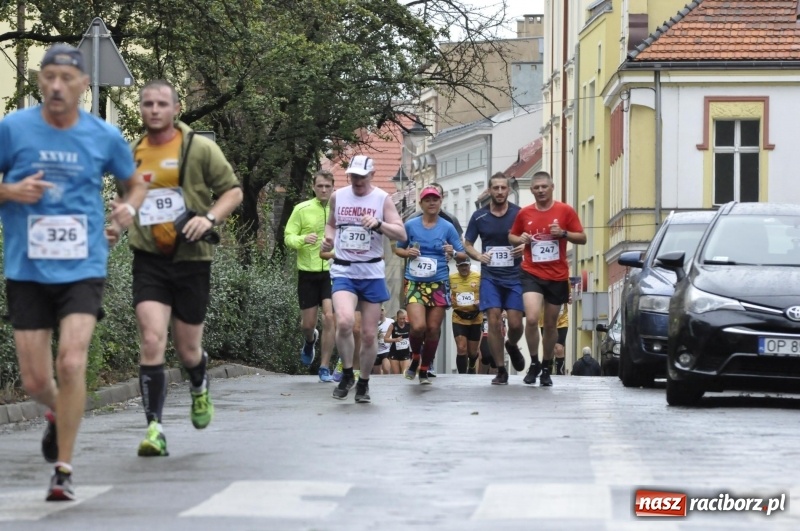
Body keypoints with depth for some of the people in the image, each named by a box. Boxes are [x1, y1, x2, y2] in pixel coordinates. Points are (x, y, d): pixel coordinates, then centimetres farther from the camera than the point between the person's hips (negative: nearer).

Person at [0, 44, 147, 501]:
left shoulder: (105, 137, 1)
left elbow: (135, 183, 19)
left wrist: (128, 210, -2)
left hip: (83, 269, -1)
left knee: (71, 362, -18)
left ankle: (64, 469, -5)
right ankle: (59, 415, 41)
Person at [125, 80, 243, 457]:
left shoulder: (200, 148, -3)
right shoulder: (131, 154, 7)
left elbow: (233, 190, 0)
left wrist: (210, 218, -16)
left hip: (191, 259, -1)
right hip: (149, 260, 1)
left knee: (187, 349, 9)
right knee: (151, 340, -16)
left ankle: (199, 389, 45)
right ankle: (154, 428, -14)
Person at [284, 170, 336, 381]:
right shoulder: (302, 209, -2)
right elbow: (288, 237, -3)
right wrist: (303, 239, -22)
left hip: (331, 271, 0)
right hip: (308, 271, 0)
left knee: (329, 318, -13)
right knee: (308, 323, 5)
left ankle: (325, 368, -4)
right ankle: (310, 341, 44)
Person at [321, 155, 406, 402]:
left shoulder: (382, 199, -2)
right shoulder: (337, 197, 5)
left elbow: (401, 234, -7)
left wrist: (378, 224, -24)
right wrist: (328, 238, 1)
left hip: (372, 272, 0)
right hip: (343, 270, 0)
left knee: (369, 334, 3)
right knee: (344, 321, -24)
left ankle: (363, 383, 22)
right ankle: (347, 374, -4)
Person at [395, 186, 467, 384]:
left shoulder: (447, 227, 3)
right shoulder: (410, 225, 2)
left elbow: (463, 254, 6)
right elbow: (399, 248, 15)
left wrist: (453, 253, -16)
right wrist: (408, 253, -7)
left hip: (439, 284, 1)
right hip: (415, 283, -1)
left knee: (433, 329, 3)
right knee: (418, 326, -18)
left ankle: (424, 371, 19)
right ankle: (415, 358, 12)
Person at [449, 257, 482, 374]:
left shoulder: (479, 277, -7)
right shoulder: (451, 278, -3)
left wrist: (481, 301, -19)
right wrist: (449, 301, -9)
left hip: (475, 319, 0)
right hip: (458, 319, 0)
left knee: (472, 351, 12)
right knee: (461, 349, -13)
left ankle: (471, 367, 45)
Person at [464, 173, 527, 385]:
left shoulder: (519, 214, 0)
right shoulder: (479, 216, 4)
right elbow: (467, 244, 13)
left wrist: (525, 247, -14)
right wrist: (478, 256, -7)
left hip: (515, 275, -1)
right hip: (490, 276, 1)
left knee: (515, 323, -5)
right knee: (494, 320, -10)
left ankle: (512, 345, 32)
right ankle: (501, 370, 0)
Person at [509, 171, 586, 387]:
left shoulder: (565, 211, -1)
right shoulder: (524, 213, 3)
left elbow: (582, 238, 1)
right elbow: (512, 236, 16)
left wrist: (563, 233, -17)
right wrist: (520, 239, -7)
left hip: (557, 276, 0)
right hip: (532, 274, 0)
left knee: (550, 324, 10)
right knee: (531, 318, -20)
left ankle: (546, 368, 26)